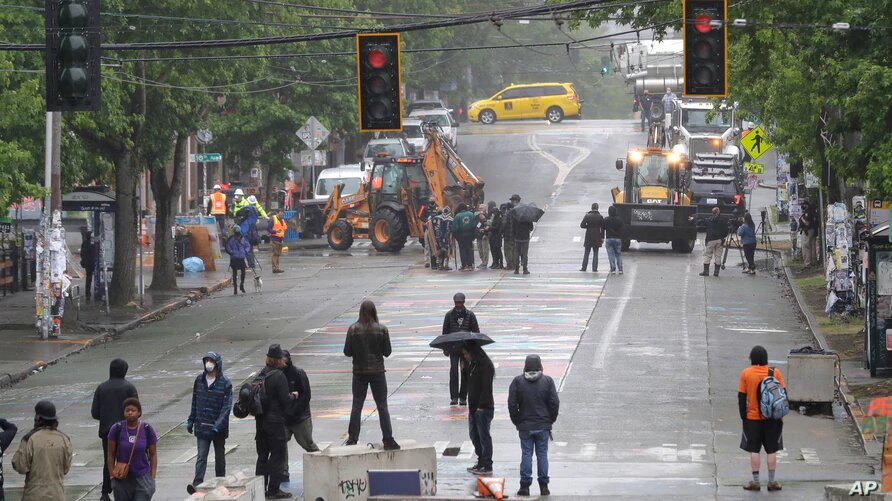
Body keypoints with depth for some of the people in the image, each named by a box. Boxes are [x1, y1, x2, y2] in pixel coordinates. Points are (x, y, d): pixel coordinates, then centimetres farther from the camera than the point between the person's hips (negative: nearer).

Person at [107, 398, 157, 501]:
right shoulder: (117, 429, -5)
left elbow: (153, 455, 2)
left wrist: (153, 477, -3)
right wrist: (112, 474, -3)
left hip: (142, 478, -1)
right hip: (122, 479, 1)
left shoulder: (147, 430, -4)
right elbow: (111, 455, 2)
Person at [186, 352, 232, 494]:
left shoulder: (225, 383, -9)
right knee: (201, 457, -9)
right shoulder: (199, 380, 3)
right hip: (202, 426, 2)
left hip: (219, 429, -2)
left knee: (219, 457, 13)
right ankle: (197, 483, -18)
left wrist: (218, 425, -23)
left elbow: (226, 406, -13)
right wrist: (191, 421, 12)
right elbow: (195, 402, 12)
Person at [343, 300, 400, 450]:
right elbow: (387, 352, -3)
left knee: (357, 406, 10)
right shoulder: (382, 330, -9)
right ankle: (388, 440, 2)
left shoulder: (353, 329, -10)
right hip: (378, 371, 0)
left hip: (359, 372, 0)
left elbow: (347, 352, -6)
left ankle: (352, 439, 11)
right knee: (382, 406, 5)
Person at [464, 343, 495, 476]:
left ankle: (487, 466, 4)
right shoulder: (472, 364, 12)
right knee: (474, 435, 15)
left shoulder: (485, 365, -16)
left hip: (484, 408, -9)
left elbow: (486, 388, -19)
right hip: (474, 406, 9)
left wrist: (481, 405, -20)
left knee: (484, 436, -2)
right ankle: (481, 462, 26)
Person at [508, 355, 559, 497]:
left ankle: (525, 486, 2)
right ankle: (543, 486, 8)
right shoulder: (547, 381, -4)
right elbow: (554, 403, -4)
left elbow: (512, 405, -5)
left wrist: (517, 421, 6)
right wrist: (550, 420, 9)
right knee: (542, 454, 7)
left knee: (526, 454, 4)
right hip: (543, 426, 1)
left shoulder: (517, 381, -5)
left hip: (525, 426, -1)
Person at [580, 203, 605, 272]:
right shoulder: (600, 217, -5)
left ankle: (584, 267, 11)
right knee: (595, 253, 6)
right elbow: (602, 228, -2)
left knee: (586, 253, 9)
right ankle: (594, 268, 2)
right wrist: (602, 238, 4)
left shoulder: (587, 216, -6)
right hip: (597, 237, 0)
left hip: (588, 237, 0)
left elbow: (582, 225, -7)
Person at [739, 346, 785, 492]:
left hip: (752, 418, -1)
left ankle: (755, 482, 7)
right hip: (772, 419, 1)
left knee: (754, 450, 6)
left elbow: (742, 398, -4)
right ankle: (772, 482, 10)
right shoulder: (775, 372, -4)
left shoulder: (745, 374, -6)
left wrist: (743, 416, 4)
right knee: (772, 450, 9)